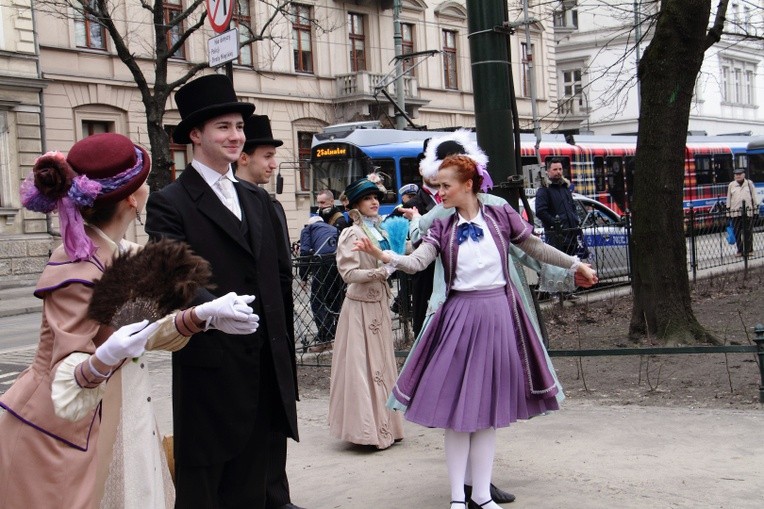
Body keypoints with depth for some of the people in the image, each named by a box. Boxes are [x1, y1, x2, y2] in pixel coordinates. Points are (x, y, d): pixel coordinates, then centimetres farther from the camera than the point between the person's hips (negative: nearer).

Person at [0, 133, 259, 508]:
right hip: (63, 430, -8)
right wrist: (104, 359, -43)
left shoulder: (121, 253, 0)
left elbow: (146, 331, 7)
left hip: (113, 417, 8)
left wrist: (205, 313, -4)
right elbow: (68, 381, -23)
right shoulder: (81, 270, -24)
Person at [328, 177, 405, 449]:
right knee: (361, 364, -4)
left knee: (381, 363, 12)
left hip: (380, 304, 8)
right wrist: (378, 272, -25)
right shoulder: (351, 235, -10)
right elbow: (348, 273, -17)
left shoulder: (381, 232, 12)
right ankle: (365, 428, 1)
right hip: (360, 305, -8)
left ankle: (383, 425, 21)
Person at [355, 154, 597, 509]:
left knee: (488, 406, 8)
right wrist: (381, 255, -29)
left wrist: (575, 264, 18)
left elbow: (536, 248, 12)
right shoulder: (442, 229, 1)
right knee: (456, 405, 1)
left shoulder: (501, 216, 1)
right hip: (460, 316, 0)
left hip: (498, 314, 0)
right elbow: (416, 262, -13)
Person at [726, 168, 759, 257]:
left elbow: (754, 197, 8)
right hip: (735, 212, 1)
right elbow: (729, 199, 11)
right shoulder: (731, 185, 9)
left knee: (748, 232, 1)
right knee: (737, 232, 1)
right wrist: (728, 211, 8)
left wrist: (756, 209, 5)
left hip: (748, 211, -1)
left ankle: (749, 250, 9)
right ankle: (740, 250, 9)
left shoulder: (749, 183, 6)